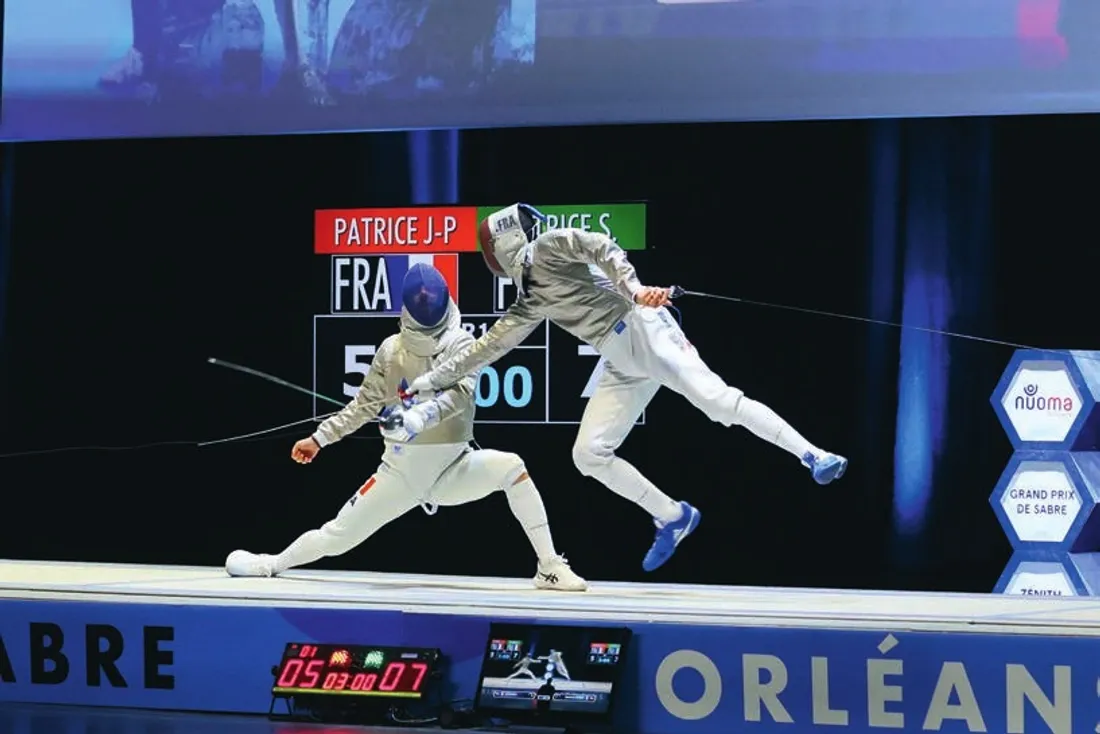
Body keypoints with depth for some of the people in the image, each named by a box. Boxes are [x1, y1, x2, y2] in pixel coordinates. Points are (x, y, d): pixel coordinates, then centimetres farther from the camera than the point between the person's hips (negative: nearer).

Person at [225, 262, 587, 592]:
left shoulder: (461, 344, -13)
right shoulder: (391, 350, -5)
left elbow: (461, 393, -32)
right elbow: (364, 404, 8)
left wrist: (419, 417, -48)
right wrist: (319, 438, 6)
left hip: (453, 468, -2)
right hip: (400, 472, 2)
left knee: (510, 467, -30)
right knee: (338, 537, 4)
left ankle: (550, 568, -26)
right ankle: (273, 564, 33)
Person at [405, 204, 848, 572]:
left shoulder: (549, 246, 2)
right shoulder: (531, 298, 23)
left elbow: (602, 248, -13)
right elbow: (489, 346, 27)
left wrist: (634, 289, -30)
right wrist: (430, 381, 27)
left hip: (642, 331, -8)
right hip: (622, 366, 8)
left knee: (719, 403, -23)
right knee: (589, 454, 1)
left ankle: (813, 458, -25)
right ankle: (672, 518, 9)